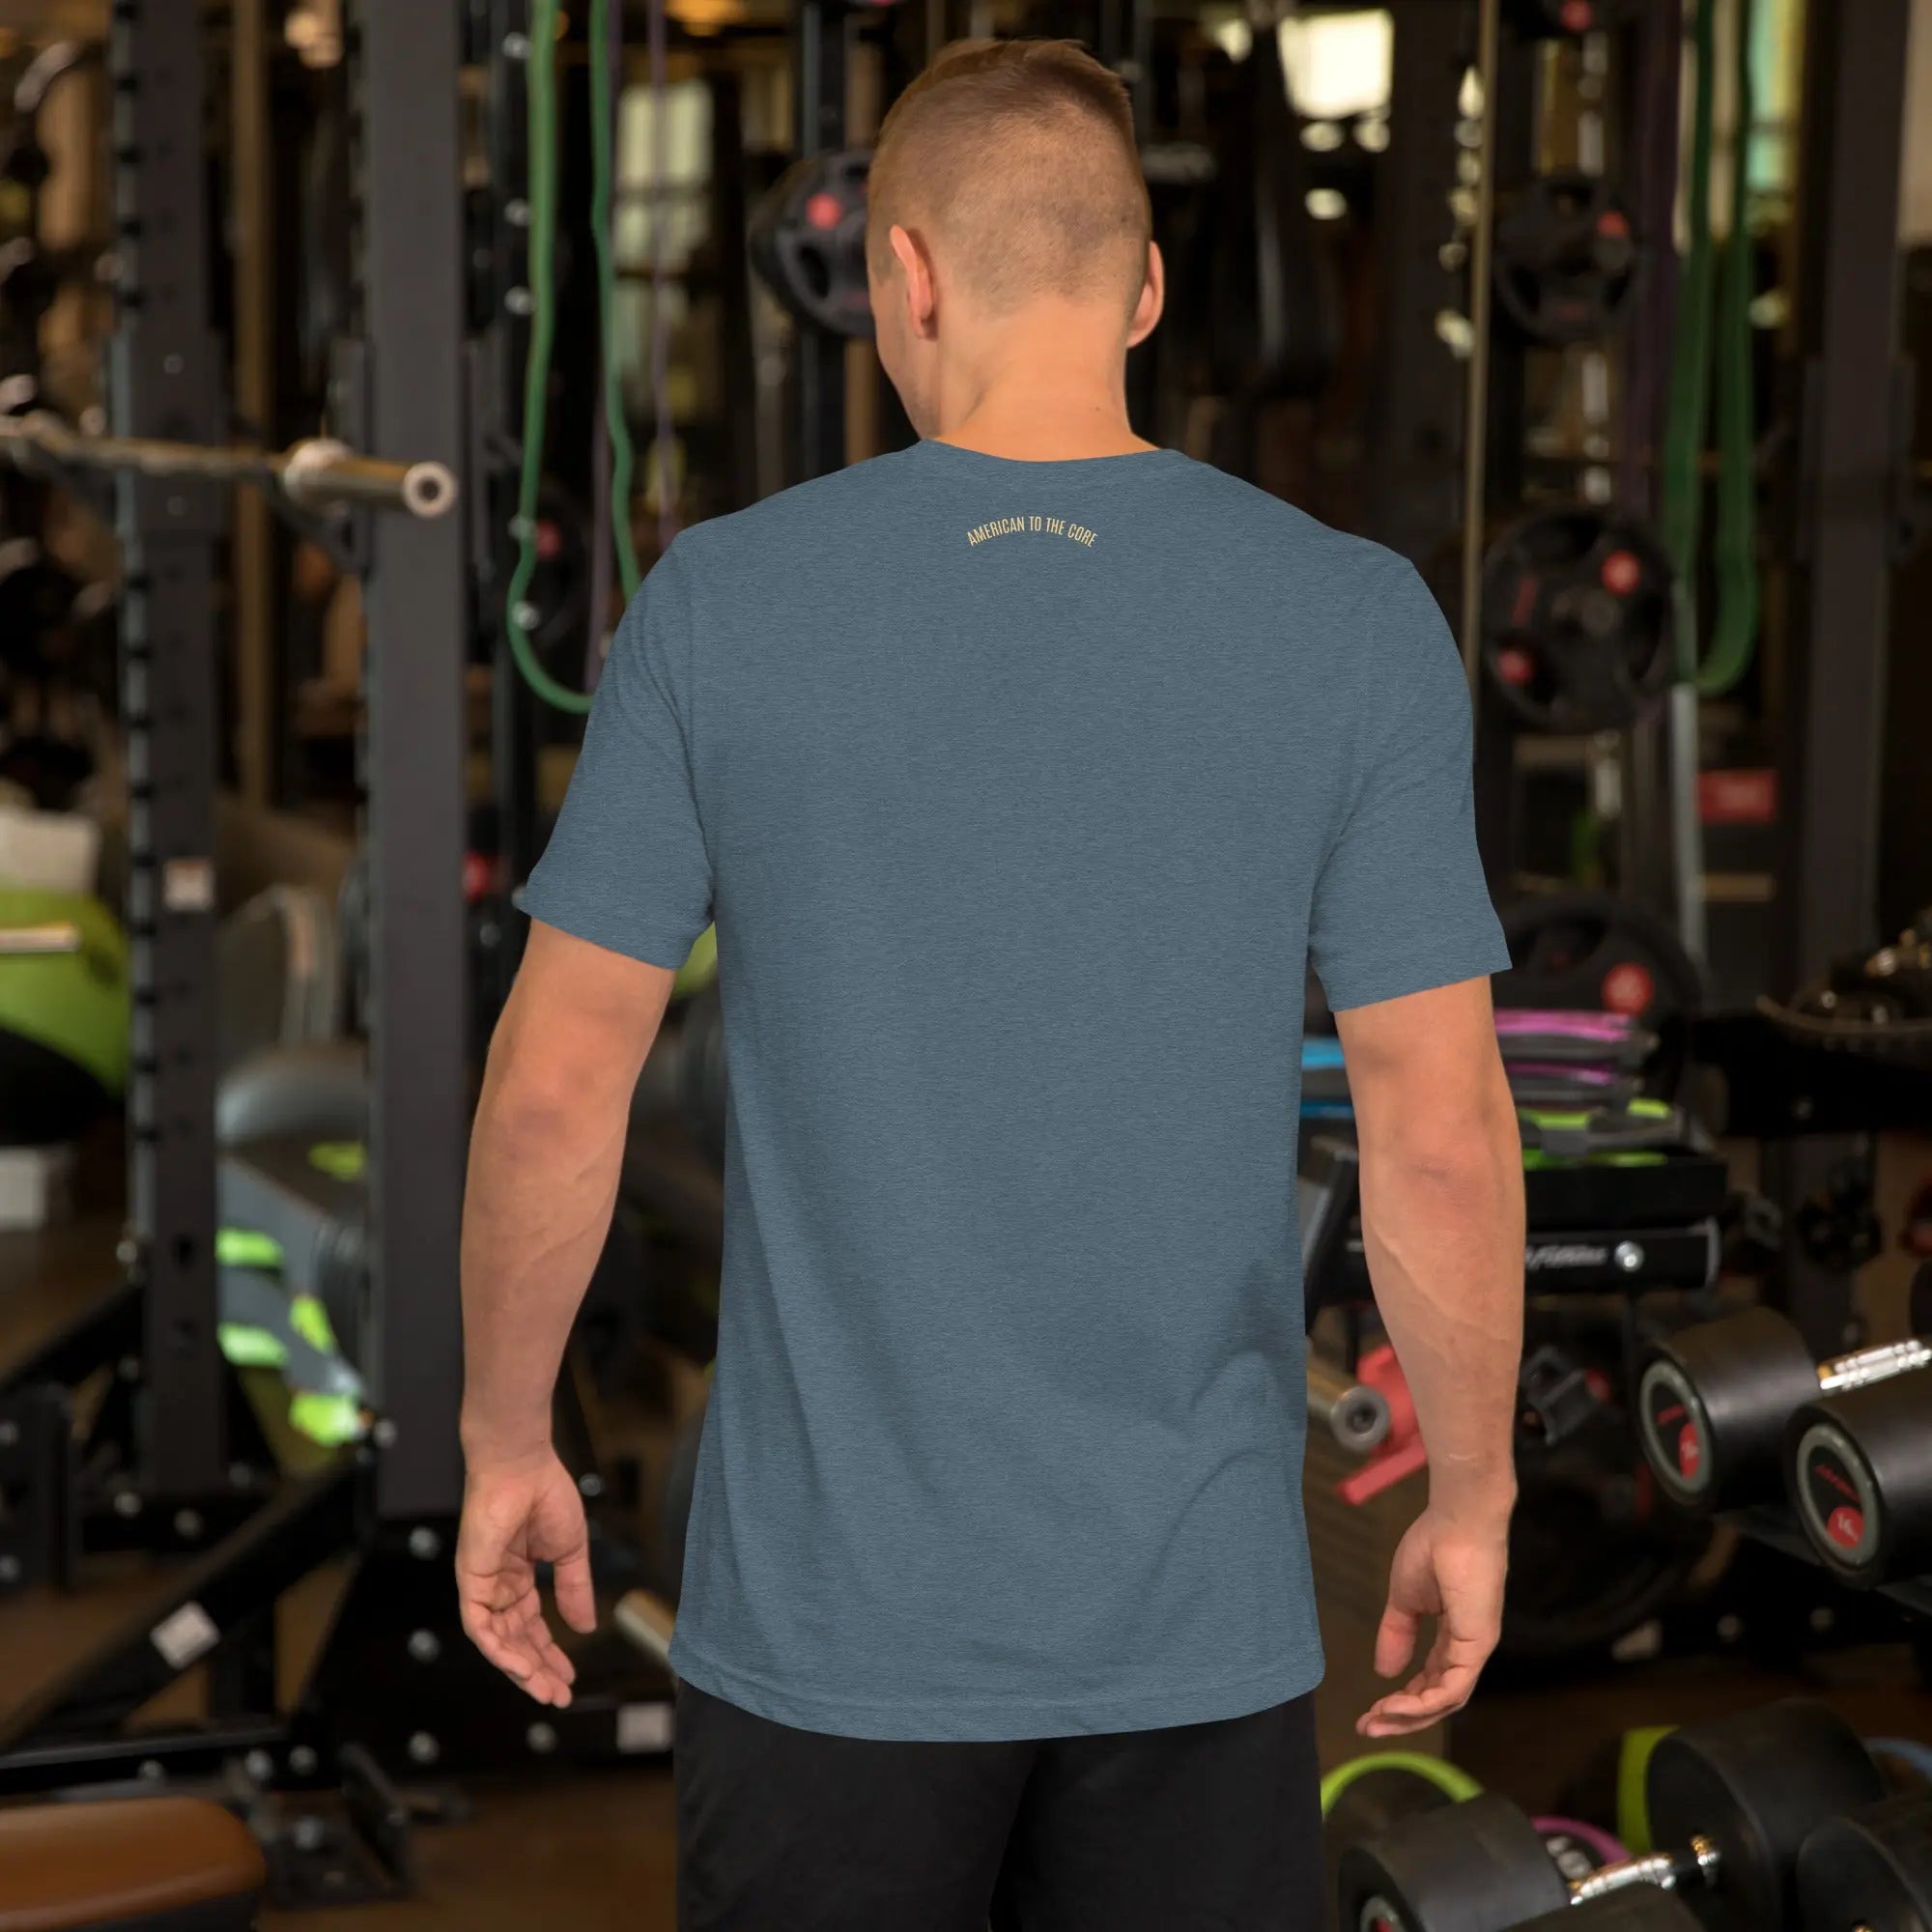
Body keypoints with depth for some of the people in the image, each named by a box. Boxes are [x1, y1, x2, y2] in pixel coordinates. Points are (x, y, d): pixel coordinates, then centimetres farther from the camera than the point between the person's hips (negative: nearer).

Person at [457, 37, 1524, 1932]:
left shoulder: (718, 605, -7)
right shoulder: (1355, 624, -8)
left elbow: (554, 1084, -4)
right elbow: (1440, 1133, -8)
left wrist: (504, 1444, 9)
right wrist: (1471, 1499, 6)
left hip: (834, 1611, 0)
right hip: (1193, 1621, 0)